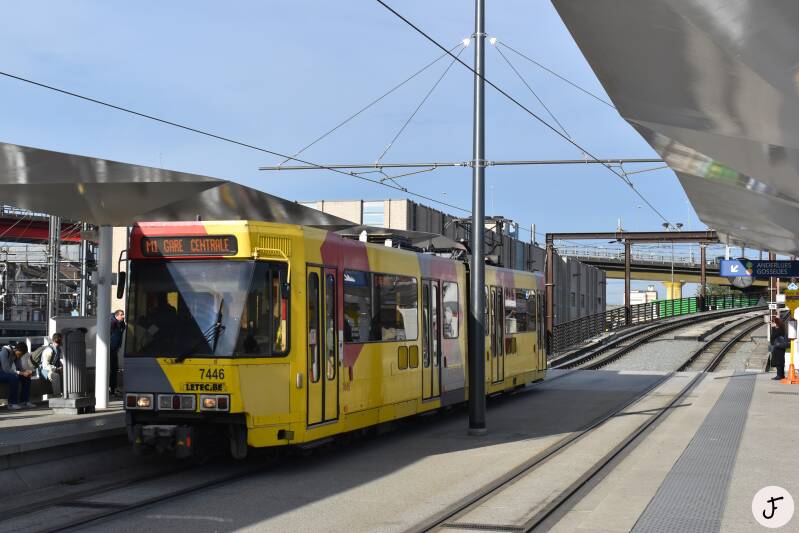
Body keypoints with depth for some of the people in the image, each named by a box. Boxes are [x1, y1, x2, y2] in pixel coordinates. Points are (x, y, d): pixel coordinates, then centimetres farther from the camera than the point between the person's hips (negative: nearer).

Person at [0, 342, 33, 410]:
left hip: (7, 373, 8)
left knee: (26, 377, -7)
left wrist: (25, 372, -21)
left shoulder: (16, 353, 1)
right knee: (14, 377, -33)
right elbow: (6, 369, -31)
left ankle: (25, 401, -6)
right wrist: (21, 373, -33)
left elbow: (19, 368, 1)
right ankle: (12, 403, -28)